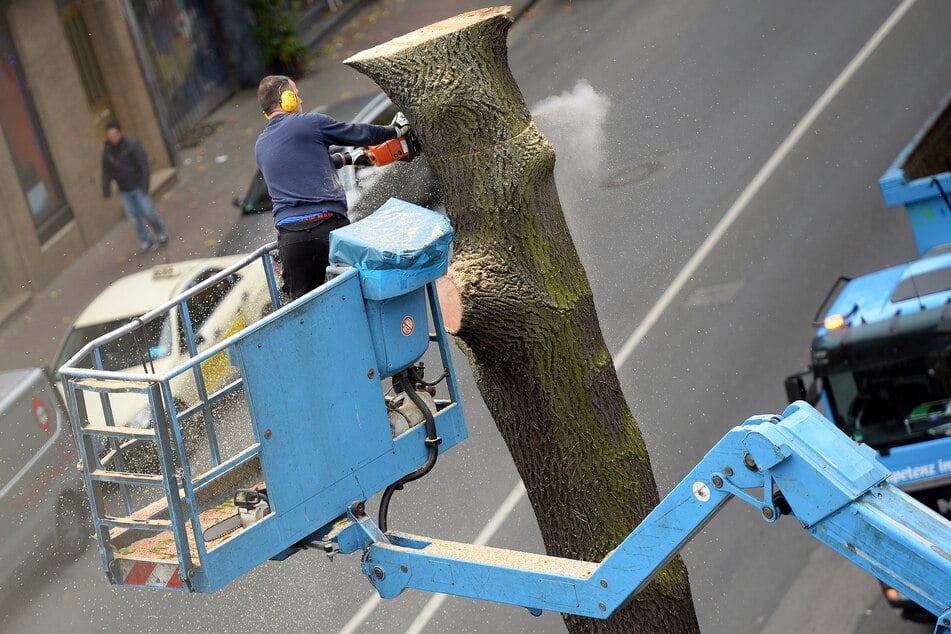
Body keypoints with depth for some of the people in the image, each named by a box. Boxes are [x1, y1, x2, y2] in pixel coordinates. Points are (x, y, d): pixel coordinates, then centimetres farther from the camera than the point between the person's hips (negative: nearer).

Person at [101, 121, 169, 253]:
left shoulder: (132, 145, -13)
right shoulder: (107, 150, 1)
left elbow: (144, 165, -14)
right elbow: (106, 172, 6)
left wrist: (144, 185, -19)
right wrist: (106, 191, 2)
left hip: (138, 186, -4)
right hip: (124, 191, 4)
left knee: (147, 211, -4)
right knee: (134, 216, 5)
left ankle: (160, 233, 19)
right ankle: (145, 240, 16)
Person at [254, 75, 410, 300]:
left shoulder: (261, 147, 19)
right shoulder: (310, 123, 0)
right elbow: (358, 133, 13)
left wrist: (347, 158, 44)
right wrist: (395, 130, 32)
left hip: (289, 237, 5)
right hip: (328, 227, -5)